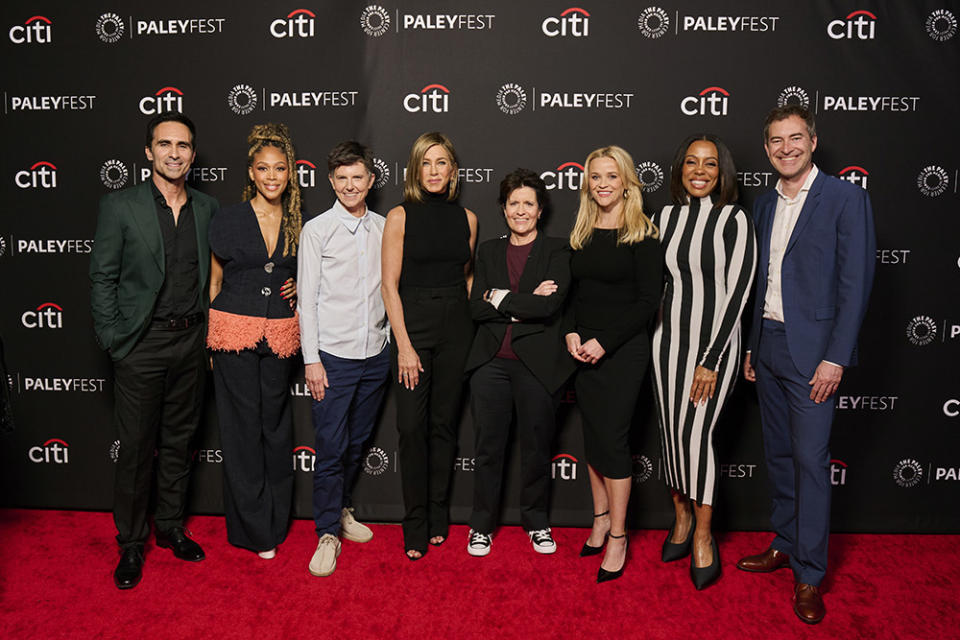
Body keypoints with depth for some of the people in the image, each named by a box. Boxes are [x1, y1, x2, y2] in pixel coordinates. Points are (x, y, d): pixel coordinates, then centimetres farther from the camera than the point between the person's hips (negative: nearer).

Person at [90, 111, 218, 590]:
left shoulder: (207, 208, 6)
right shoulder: (119, 206, -5)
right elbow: (102, 278, -4)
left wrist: (209, 328, 5)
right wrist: (111, 339, -8)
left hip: (191, 340, 4)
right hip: (142, 344, -3)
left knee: (179, 441, 14)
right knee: (135, 448, 4)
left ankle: (171, 527, 31)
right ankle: (130, 544, 20)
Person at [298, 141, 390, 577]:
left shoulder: (384, 228, 7)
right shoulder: (317, 230, -4)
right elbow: (307, 298, -5)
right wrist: (311, 359, -9)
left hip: (375, 354, 4)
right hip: (333, 356, -4)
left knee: (357, 442, 15)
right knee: (331, 448, -1)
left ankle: (342, 509, 35)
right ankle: (328, 533, 12)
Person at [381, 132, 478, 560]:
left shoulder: (466, 218, 7)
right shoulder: (400, 217, -3)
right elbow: (389, 285, -6)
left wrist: (468, 322, 7)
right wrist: (405, 346, -11)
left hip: (456, 325, 3)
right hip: (412, 321, -3)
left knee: (445, 423, 9)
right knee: (412, 426, -3)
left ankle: (439, 518, 22)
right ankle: (415, 526, 11)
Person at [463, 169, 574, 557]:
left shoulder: (557, 252, 1)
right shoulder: (488, 252, 11)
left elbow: (549, 306, -15)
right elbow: (476, 307, -1)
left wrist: (501, 298, -8)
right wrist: (526, 303, -11)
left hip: (538, 363, -2)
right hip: (491, 362, 2)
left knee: (536, 448, 10)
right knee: (488, 447, 7)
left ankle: (536, 522, 30)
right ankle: (482, 525, 23)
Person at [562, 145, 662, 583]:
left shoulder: (642, 234, -7)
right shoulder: (581, 233, 10)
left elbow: (648, 301, -11)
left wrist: (603, 343, -15)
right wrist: (571, 333, -3)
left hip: (623, 349, -5)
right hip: (582, 347, 5)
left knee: (611, 437, -5)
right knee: (592, 436, 11)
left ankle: (618, 537, 8)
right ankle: (601, 518, 26)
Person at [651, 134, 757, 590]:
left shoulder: (734, 219, -8)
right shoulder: (665, 217, 7)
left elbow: (737, 292, -11)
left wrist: (710, 361, -14)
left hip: (715, 340, -5)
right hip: (668, 337, 5)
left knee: (696, 433, -7)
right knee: (671, 430, 9)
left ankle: (703, 536, 11)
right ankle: (682, 517, 29)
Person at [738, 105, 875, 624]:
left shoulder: (846, 198, -7)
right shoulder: (765, 205, 13)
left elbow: (855, 283, -11)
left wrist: (835, 358, -16)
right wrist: (751, 346, 13)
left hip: (811, 349, -6)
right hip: (767, 344, 6)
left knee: (810, 459, -3)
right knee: (778, 454, 14)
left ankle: (809, 576, 8)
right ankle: (784, 546, 29)